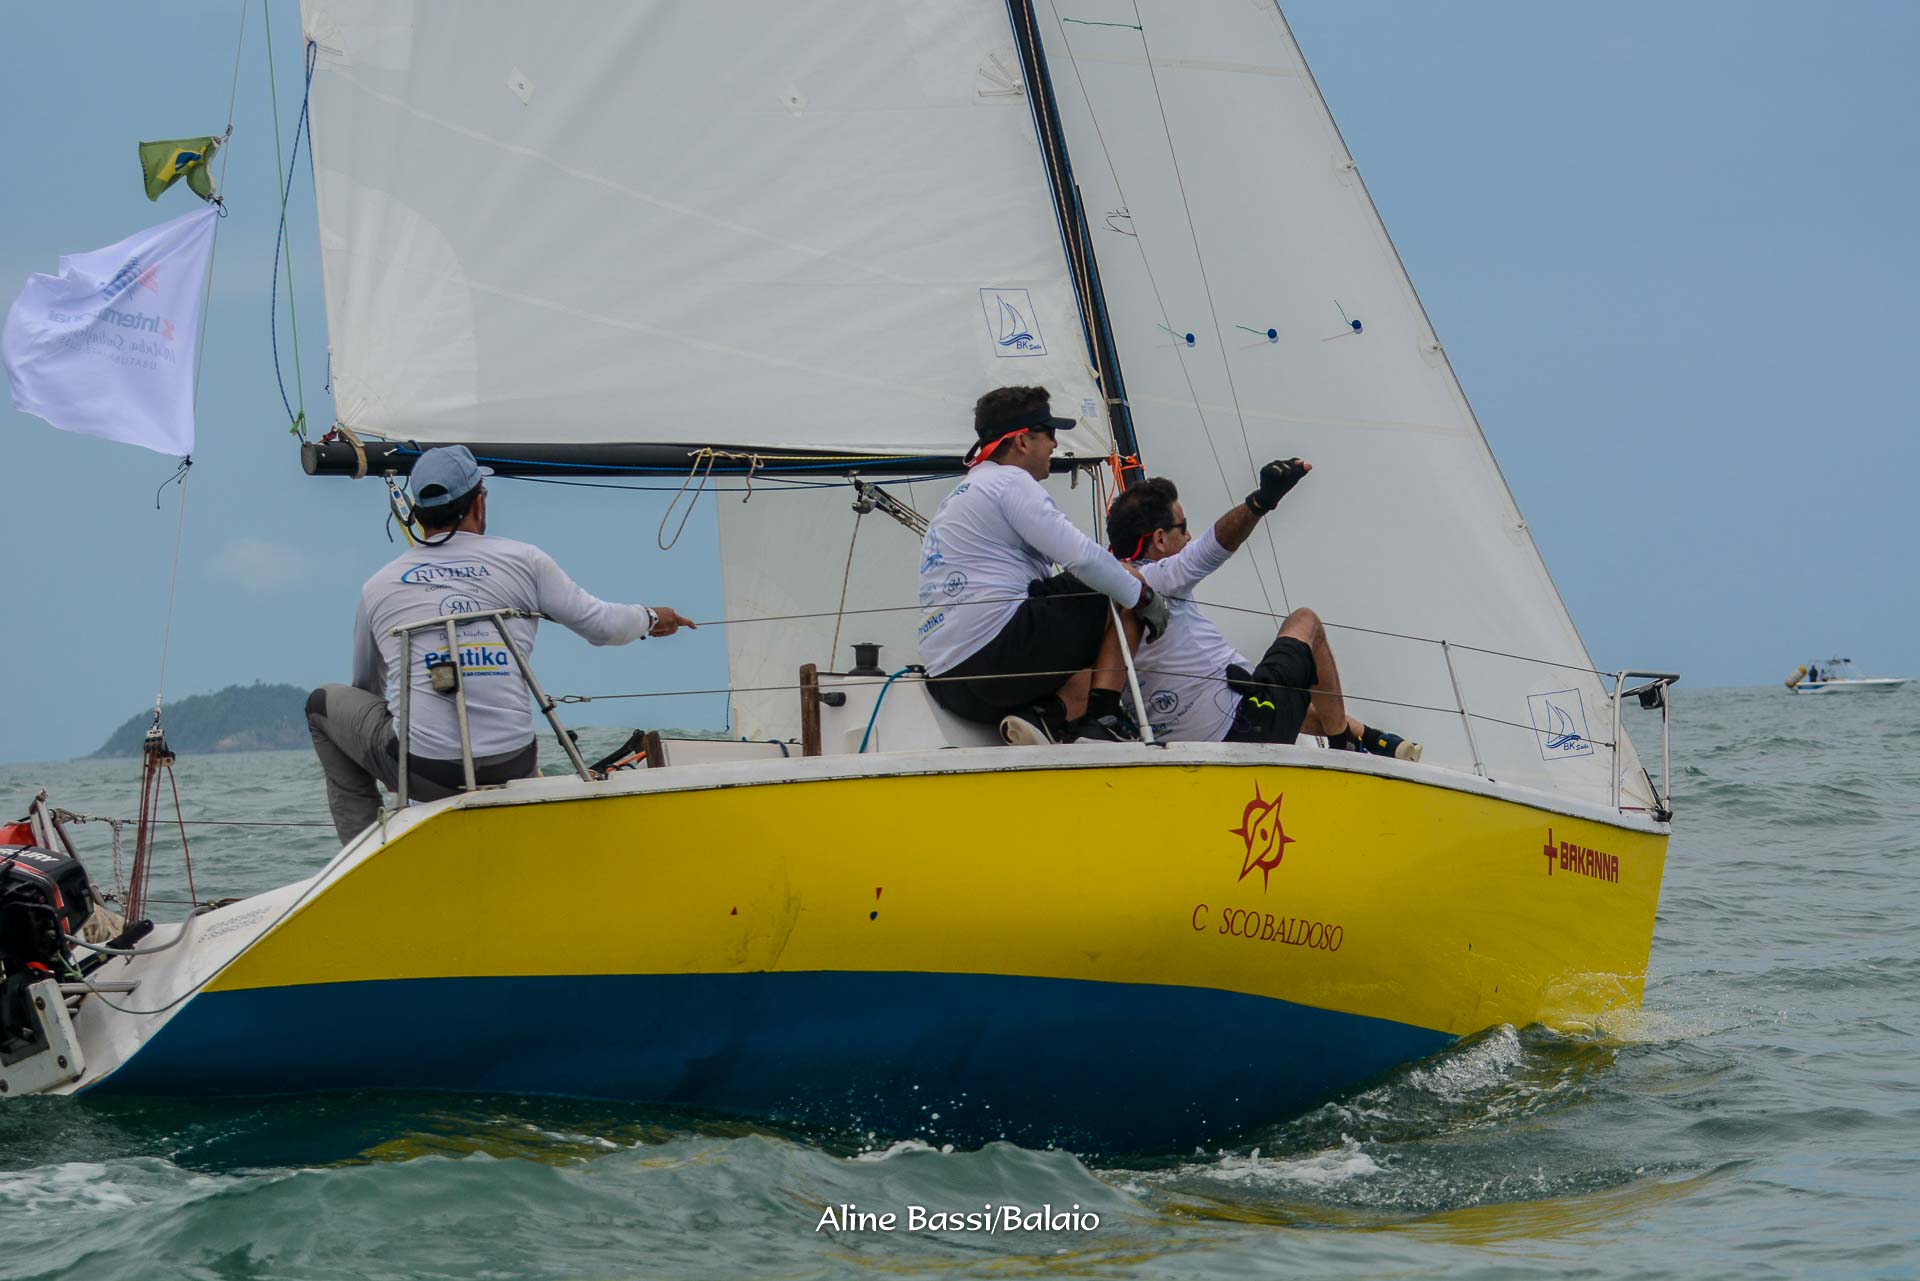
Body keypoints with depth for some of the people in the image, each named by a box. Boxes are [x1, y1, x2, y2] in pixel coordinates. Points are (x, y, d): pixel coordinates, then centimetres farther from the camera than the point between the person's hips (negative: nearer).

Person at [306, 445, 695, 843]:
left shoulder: (378, 586, 6)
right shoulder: (523, 561, 2)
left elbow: (366, 687, 22)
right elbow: (604, 627, 9)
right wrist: (652, 617, 32)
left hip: (420, 770, -3)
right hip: (509, 768, 3)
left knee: (324, 702, 24)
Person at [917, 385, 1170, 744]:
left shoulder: (956, 499, 29)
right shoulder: (1011, 482, -1)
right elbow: (1082, 557, -10)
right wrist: (1144, 595, 4)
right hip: (997, 651, -9)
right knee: (1122, 603, 6)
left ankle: (1050, 716, -7)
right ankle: (1103, 718, -7)